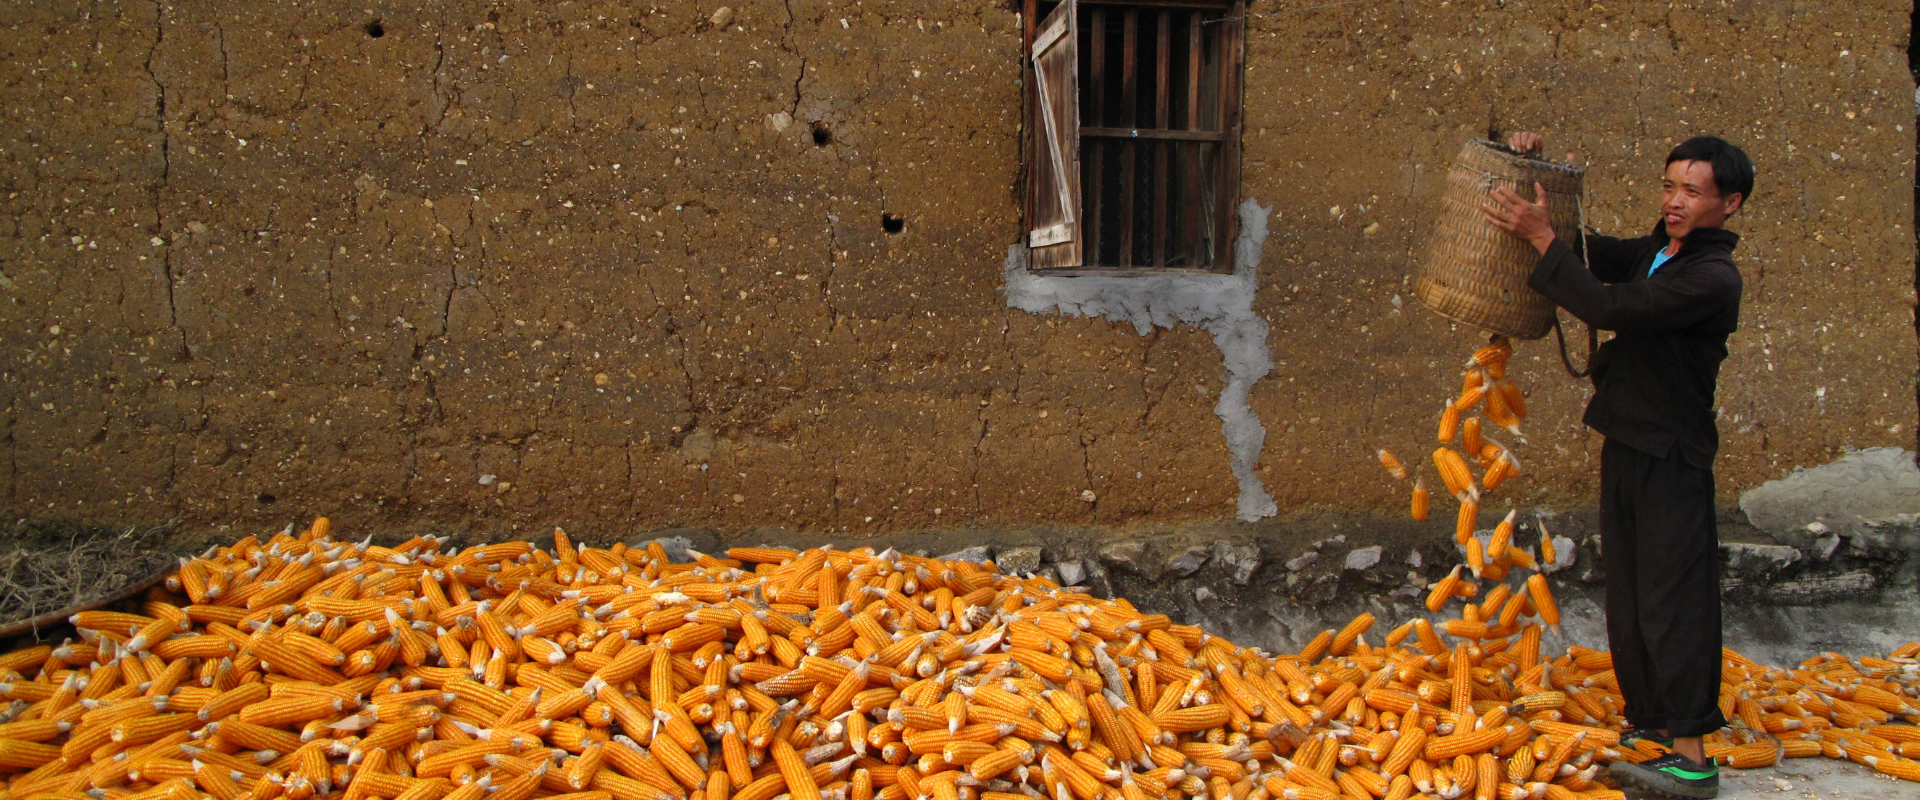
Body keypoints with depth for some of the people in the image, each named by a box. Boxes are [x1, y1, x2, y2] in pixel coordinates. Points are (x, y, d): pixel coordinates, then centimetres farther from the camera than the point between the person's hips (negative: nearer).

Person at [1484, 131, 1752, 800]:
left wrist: (1540, 236, -22)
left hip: (1671, 457, -9)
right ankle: (1648, 718, 28)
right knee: (1628, 594, 15)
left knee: (1672, 599, -8)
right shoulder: (1653, 254, 10)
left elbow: (1609, 307, -26)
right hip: (1628, 443, 9)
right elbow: (1589, 251, 23)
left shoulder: (1713, 279, -18)